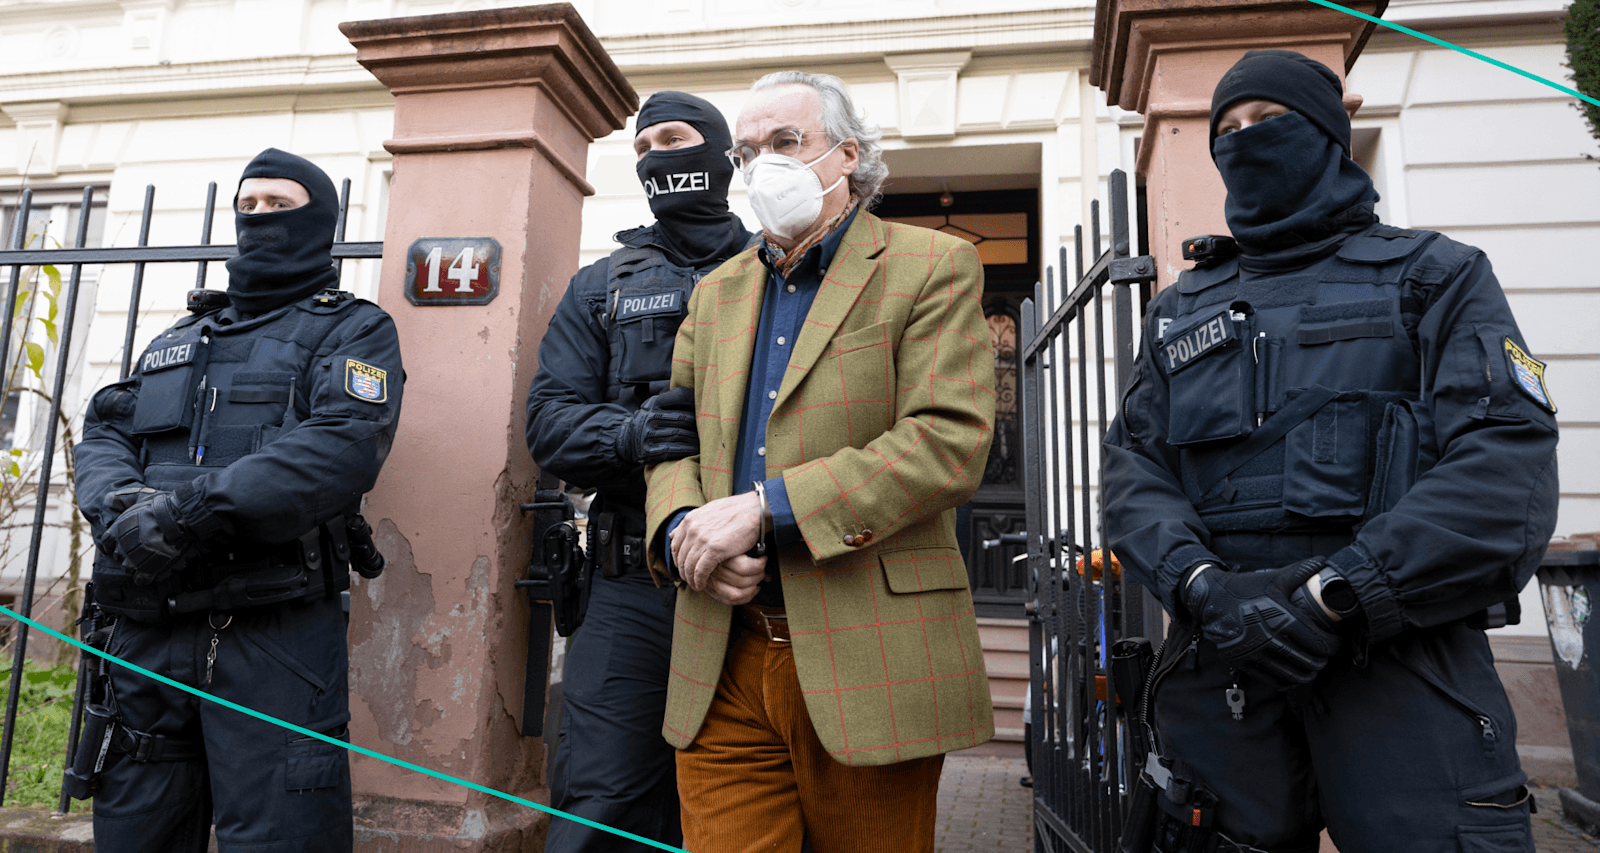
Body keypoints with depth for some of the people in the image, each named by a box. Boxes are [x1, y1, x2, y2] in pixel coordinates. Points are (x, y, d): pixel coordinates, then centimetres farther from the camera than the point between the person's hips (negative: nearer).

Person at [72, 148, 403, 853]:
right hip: (144, 630, 6)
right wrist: (117, 500, -9)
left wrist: (194, 510, -21)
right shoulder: (176, 340, 25)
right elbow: (104, 435, 14)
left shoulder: (354, 331, 4)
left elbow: (342, 444, -13)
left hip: (274, 632, -6)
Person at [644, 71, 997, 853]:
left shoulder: (933, 268, -1)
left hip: (869, 665, -4)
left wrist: (764, 507, -18)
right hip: (724, 665, 4)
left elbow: (949, 443, -14)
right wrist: (681, 526, -7)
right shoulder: (716, 290, 17)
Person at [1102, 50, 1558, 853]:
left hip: (1402, 651, -2)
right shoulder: (1179, 311, 17)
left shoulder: (1434, 275, 8)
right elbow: (1133, 464, 6)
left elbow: (1509, 466, -6)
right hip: (1219, 660, 3)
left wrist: (1336, 593, -17)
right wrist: (1200, 583, -14)